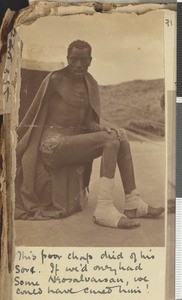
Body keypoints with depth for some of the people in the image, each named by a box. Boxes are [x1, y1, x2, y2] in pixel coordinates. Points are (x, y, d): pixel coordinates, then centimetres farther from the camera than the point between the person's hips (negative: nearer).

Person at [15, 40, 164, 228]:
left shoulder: (90, 84, 15)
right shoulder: (54, 80, -5)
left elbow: (88, 122, 12)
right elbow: (33, 114, 0)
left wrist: (102, 128, -9)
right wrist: (15, 141, 5)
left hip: (74, 140, 7)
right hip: (53, 144, -7)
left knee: (120, 137, -7)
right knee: (110, 140, -24)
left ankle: (133, 204, -7)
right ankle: (104, 209, -34)